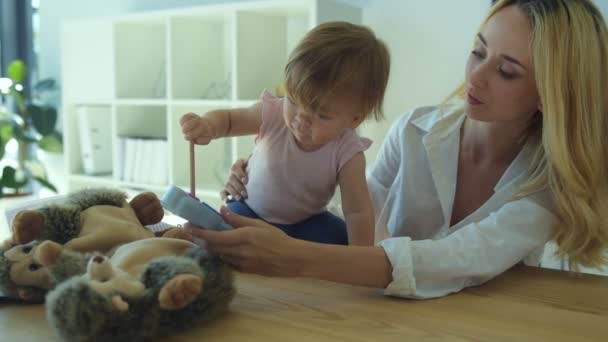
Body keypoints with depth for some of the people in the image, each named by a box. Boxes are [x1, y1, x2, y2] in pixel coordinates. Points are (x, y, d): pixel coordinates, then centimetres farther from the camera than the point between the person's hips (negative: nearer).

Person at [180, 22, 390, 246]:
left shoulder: (347, 152, -28)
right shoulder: (274, 113, -25)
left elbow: (358, 211, -25)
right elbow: (228, 119, -9)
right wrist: (207, 126, -33)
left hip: (305, 221, 0)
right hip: (250, 209, 0)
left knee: (339, 240, -22)